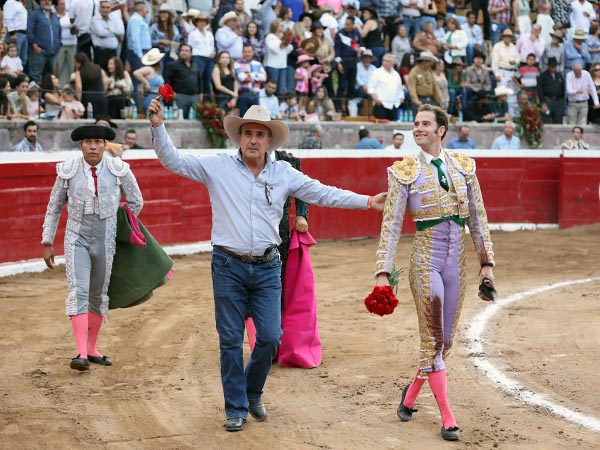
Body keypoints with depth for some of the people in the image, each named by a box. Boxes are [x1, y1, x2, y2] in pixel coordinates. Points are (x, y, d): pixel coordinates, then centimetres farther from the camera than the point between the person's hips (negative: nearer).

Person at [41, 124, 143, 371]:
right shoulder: (68, 171, -6)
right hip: (76, 239, -2)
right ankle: (82, 354, -22)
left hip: (105, 242, 2)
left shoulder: (119, 170, -5)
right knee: (78, 292, -16)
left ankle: (91, 349, 25)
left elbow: (136, 202, 9)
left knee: (99, 295, 11)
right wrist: (47, 243, 5)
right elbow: (54, 208, 4)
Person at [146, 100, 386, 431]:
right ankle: (236, 408, 17)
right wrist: (158, 127, -15)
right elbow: (173, 161, -2)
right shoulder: (218, 167, -1)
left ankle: (253, 393, 27)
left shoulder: (284, 174, 5)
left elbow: (325, 194, 8)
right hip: (229, 267, -2)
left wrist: (368, 202, 4)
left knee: (270, 337, 0)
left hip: (267, 268, 2)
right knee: (231, 341, 3)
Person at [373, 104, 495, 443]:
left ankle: (411, 394, 32)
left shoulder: (463, 166, 5)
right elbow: (392, 226, -6)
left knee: (445, 341, 10)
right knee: (433, 339, -4)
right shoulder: (405, 172, -4)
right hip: (425, 261, -4)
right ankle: (447, 417, 4)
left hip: (457, 262, 4)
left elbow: (478, 218, 8)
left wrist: (487, 261, 3)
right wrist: (383, 273, -11)